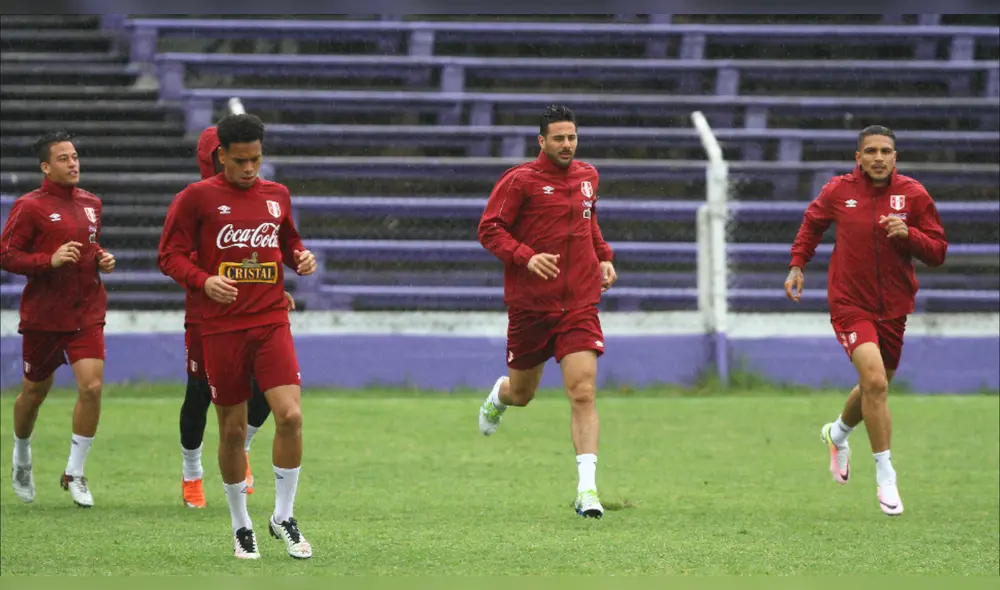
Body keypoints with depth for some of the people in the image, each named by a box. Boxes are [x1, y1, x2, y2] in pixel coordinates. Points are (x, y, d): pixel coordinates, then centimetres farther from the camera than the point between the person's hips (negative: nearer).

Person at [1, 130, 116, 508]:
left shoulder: (91, 204, 9)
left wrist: (102, 259, 4)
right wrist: (50, 260, -22)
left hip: (87, 312, 4)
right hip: (43, 316, -3)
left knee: (91, 386, -12)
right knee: (35, 392, 11)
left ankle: (75, 473, 1)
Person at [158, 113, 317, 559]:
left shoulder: (276, 196, 11)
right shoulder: (197, 197, -1)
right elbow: (170, 255, -1)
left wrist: (301, 257, 4)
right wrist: (204, 280, -19)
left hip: (272, 322, 2)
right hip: (221, 328, -2)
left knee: (290, 414, -14)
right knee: (233, 429, 3)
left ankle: (283, 517, 2)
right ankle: (241, 526, 19)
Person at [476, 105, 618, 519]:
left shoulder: (587, 176, 9)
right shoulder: (520, 180, -8)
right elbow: (489, 229, -9)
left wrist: (604, 256, 13)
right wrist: (527, 257, -22)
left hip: (579, 305, 2)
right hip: (529, 305, -2)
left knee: (583, 394, -13)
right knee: (522, 393, 14)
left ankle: (587, 489, -17)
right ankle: (499, 395, 54)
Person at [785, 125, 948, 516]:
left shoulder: (912, 194, -5)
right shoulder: (838, 191, -5)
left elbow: (938, 252, -3)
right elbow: (812, 223, 17)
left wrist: (908, 234, -22)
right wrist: (797, 264, 7)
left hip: (893, 308, 3)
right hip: (850, 304, -3)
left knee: (875, 388, 17)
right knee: (875, 381, -22)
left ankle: (838, 433, 51)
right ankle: (885, 475, -13)